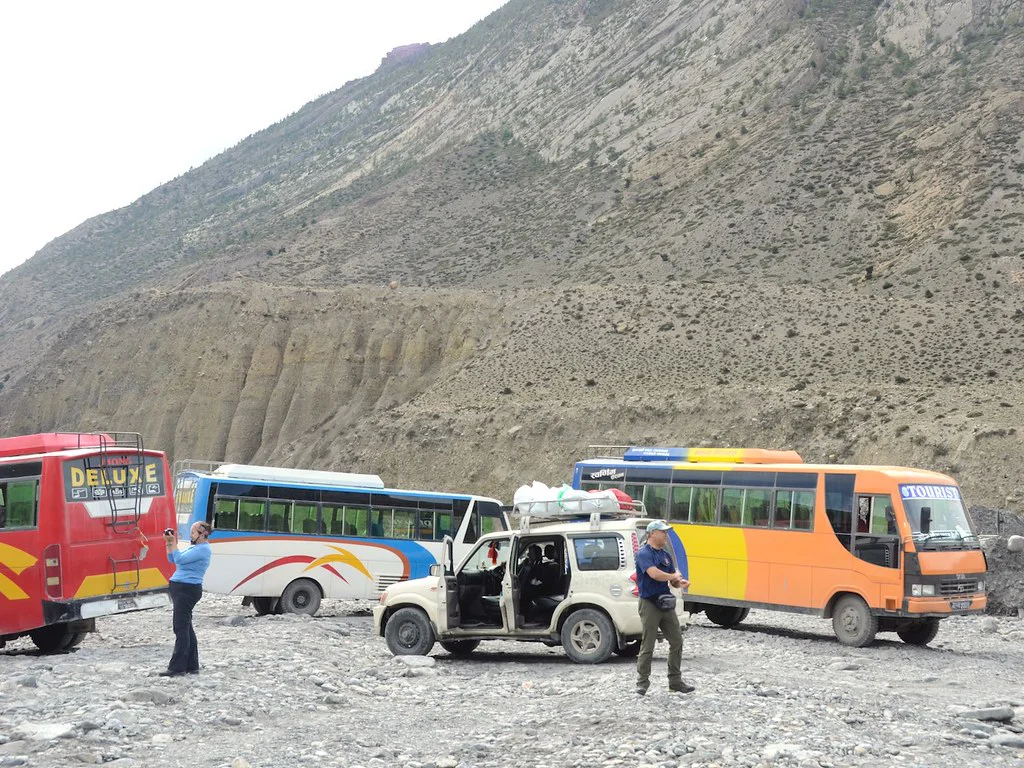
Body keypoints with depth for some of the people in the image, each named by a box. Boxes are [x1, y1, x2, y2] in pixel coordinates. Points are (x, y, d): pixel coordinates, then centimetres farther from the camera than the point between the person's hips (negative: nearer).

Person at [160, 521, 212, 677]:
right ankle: (191, 665, 15)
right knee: (186, 627, 11)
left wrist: (174, 543, -10)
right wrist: (169, 543, 9)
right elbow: (172, 559, 22)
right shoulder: (195, 548, 19)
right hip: (181, 588, 11)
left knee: (181, 627, -11)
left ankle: (177, 667, -12)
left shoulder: (202, 549, -13)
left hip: (188, 589, -11)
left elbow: (179, 559, -21)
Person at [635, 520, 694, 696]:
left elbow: (672, 581, 17)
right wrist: (674, 576, -9)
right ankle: (642, 683, 6)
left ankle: (675, 681, 17)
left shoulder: (666, 555, 14)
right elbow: (655, 574, -26)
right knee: (647, 646, -3)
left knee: (676, 641, 9)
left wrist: (680, 583, -7)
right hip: (649, 603, -8)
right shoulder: (644, 553, -11)